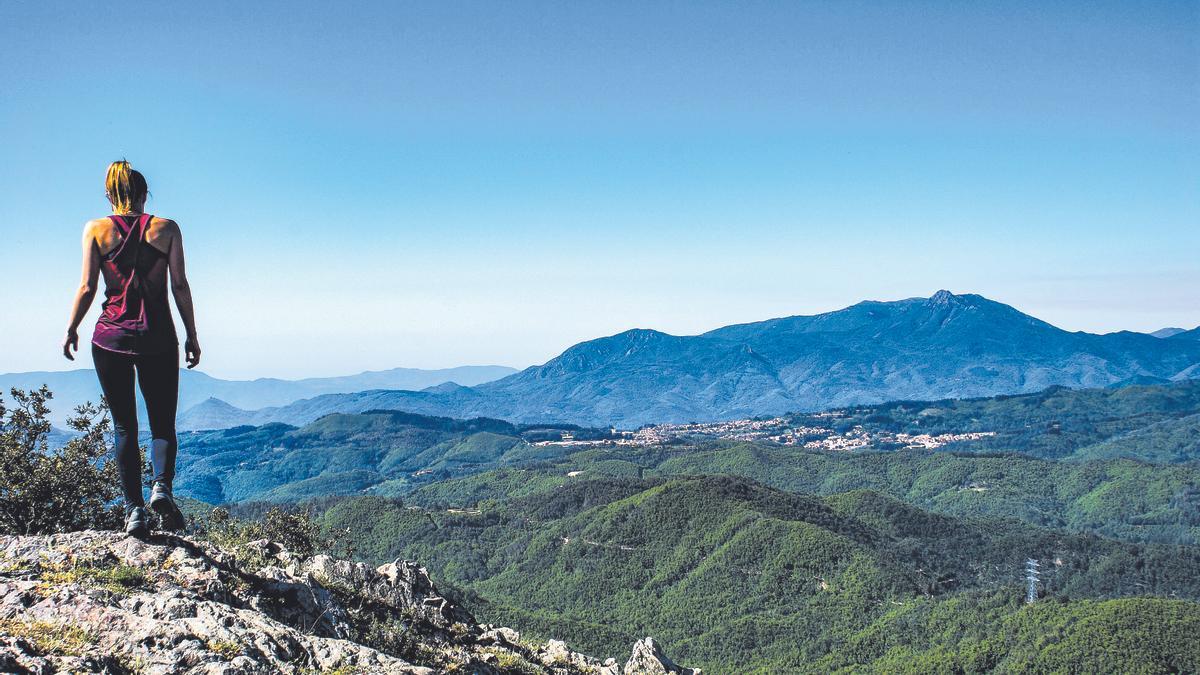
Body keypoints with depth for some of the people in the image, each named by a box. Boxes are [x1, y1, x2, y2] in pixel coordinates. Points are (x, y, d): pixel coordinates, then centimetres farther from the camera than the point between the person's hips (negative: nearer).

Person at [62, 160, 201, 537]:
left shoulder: (96, 229, 2)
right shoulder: (166, 228, 3)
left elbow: (87, 287, -1)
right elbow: (180, 286, 1)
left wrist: (71, 330, 12)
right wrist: (192, 336, 7)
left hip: (111, 336, 0)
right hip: (158, 337, 0)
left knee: (123, 425, 9)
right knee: (162, 423, 10)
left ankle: (134, 508, 1)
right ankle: (162, 486, -16)